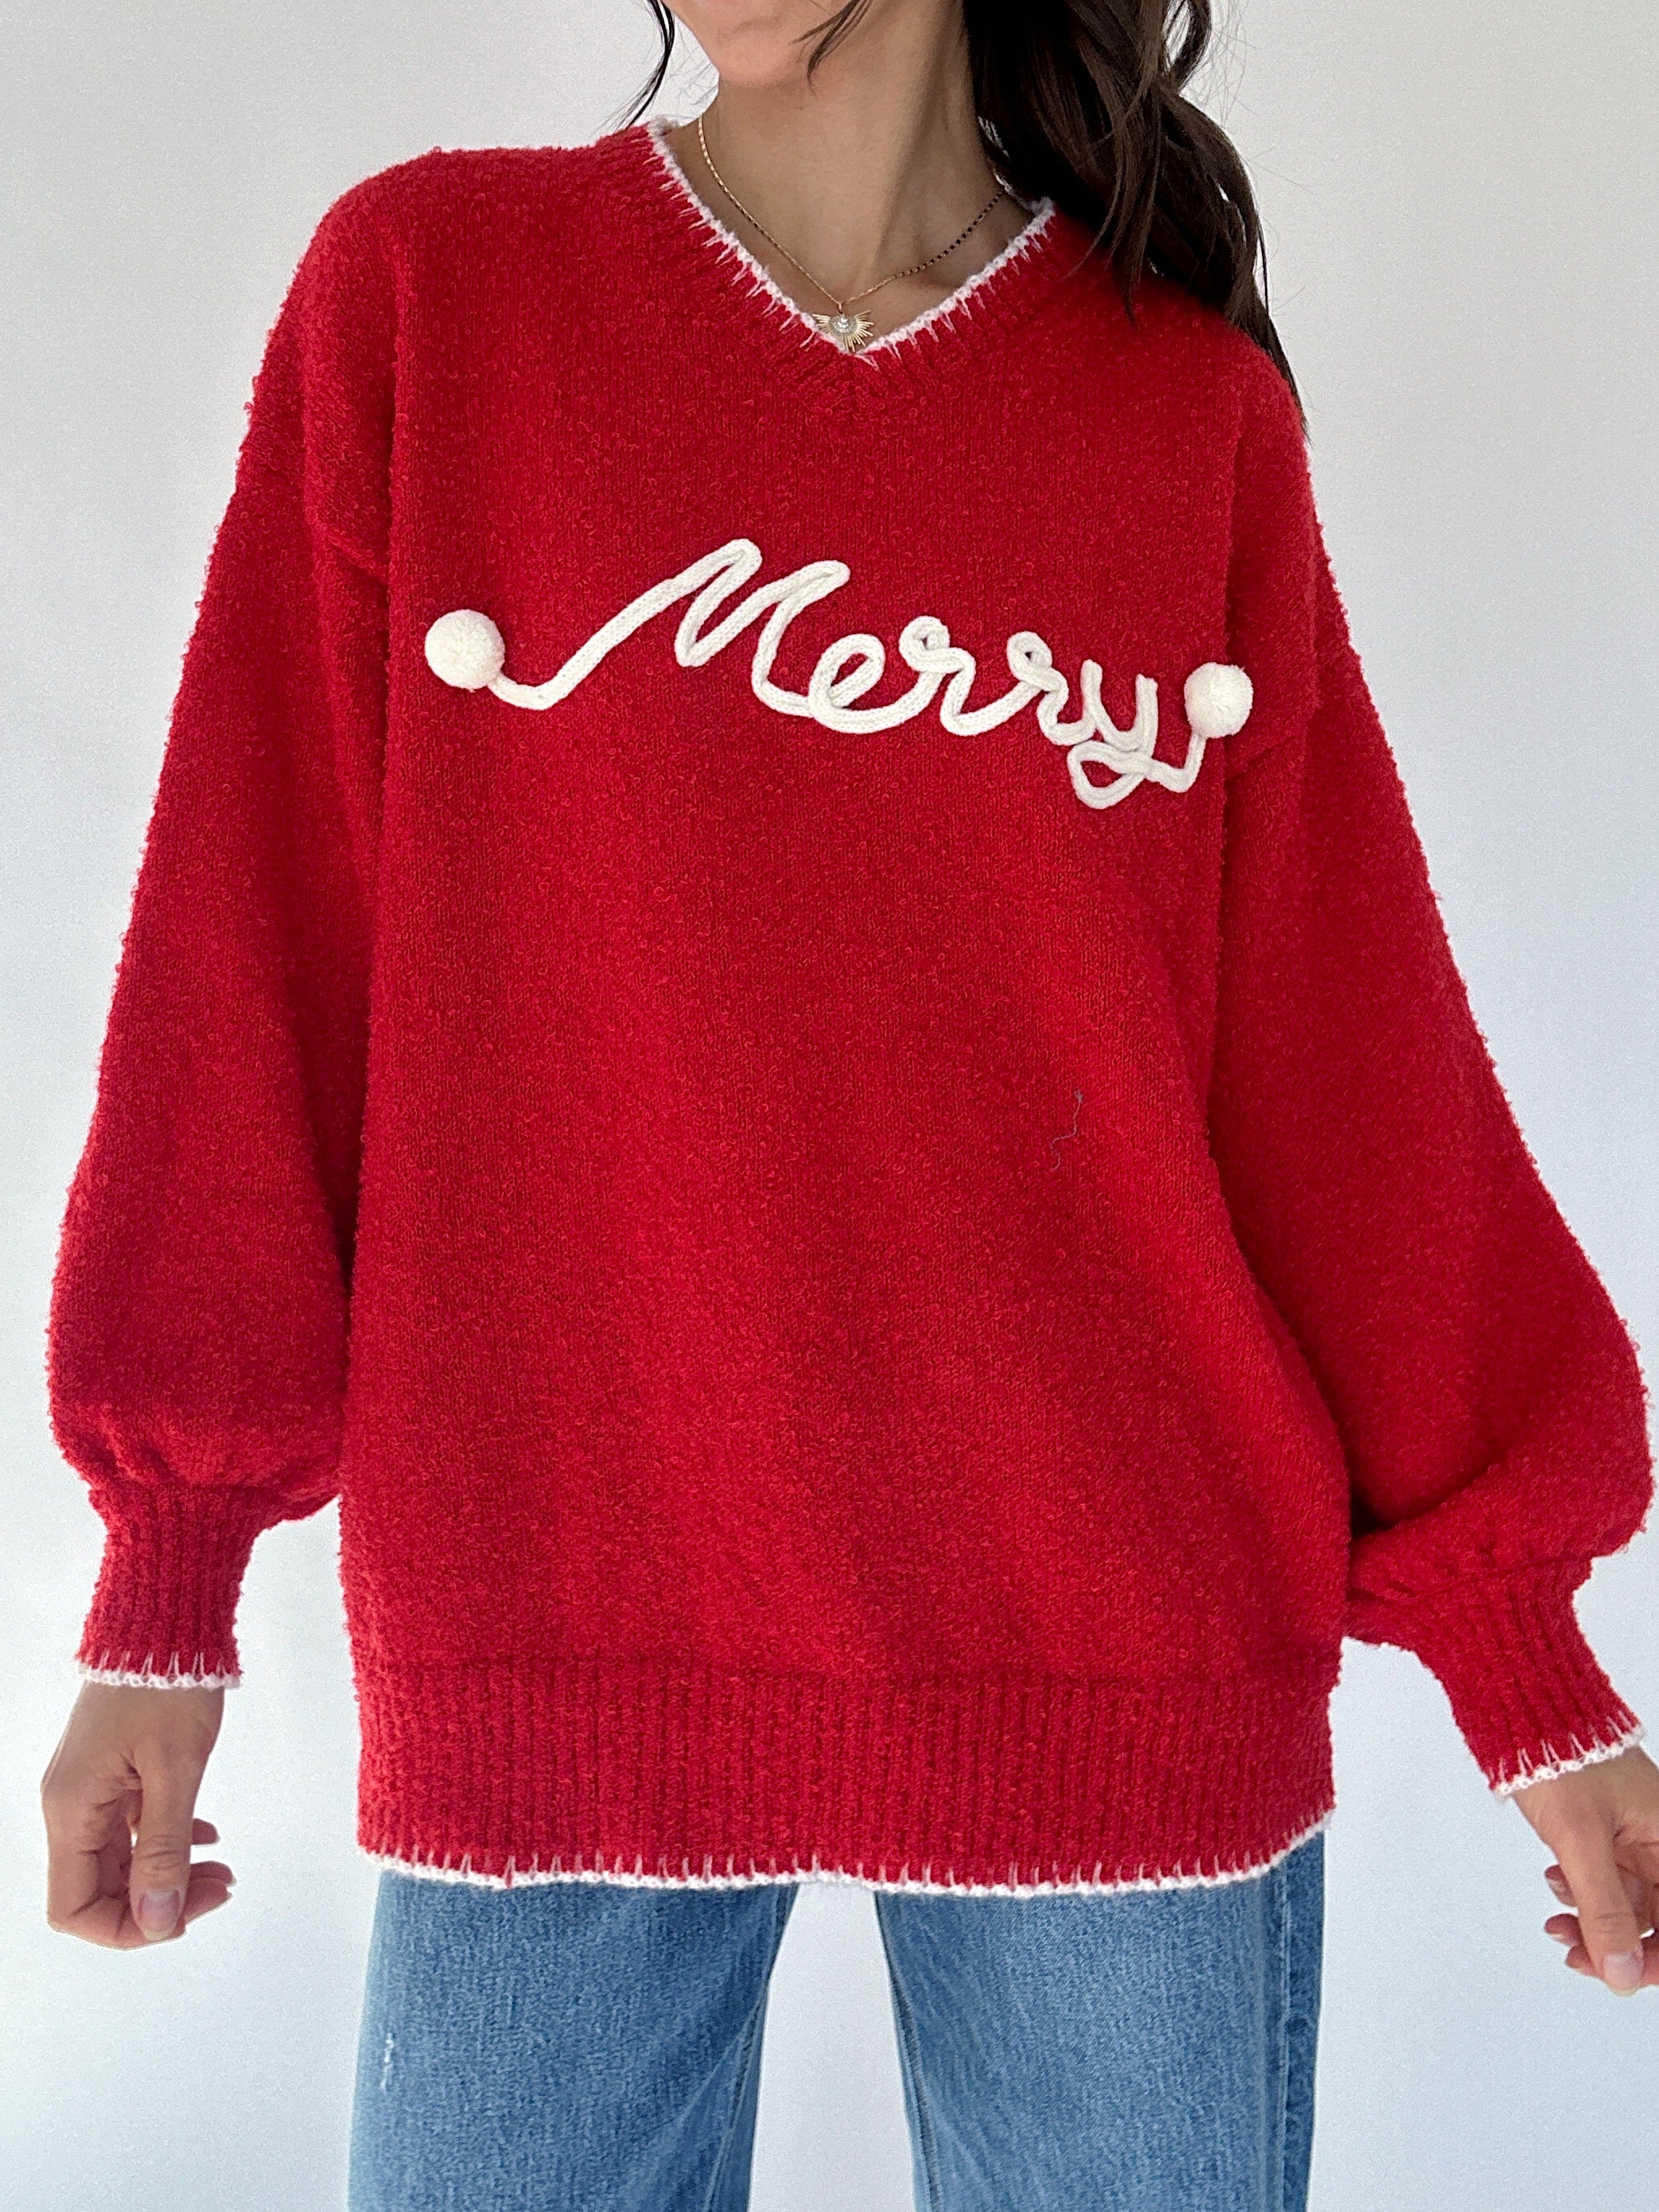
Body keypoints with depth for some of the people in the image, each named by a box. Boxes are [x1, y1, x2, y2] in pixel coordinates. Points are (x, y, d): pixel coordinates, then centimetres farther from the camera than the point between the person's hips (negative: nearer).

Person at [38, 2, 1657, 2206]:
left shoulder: (1194, 405, 4)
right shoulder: (421, 290, 3)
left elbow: (1344, 1046, 5)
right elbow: (260, 953, 2)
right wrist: (169, 1582, 1)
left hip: (1123, 1649, 1)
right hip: (546, 1637, 0)